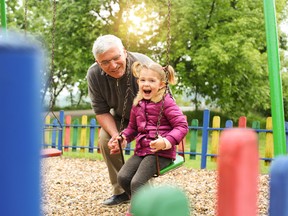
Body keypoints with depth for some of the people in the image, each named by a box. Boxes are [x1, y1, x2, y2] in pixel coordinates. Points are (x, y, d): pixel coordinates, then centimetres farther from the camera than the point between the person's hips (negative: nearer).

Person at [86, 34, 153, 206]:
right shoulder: (94, 74, -25)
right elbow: (101, 111, -14)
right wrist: (116, 135, -30)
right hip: (121, 116, 3)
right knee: (106, 140, -16)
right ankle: (121, 191, 0)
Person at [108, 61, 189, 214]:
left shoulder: (166, 102, -8)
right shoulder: (137, 104, 13)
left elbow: (182, 126, -12)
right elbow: (132, 127, 27)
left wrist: (167, 142, -27)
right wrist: (122, 138, 8)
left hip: (161, 153, -7)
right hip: (141, 150, 7)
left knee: (137, 182, -20)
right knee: (122, 177, -8)